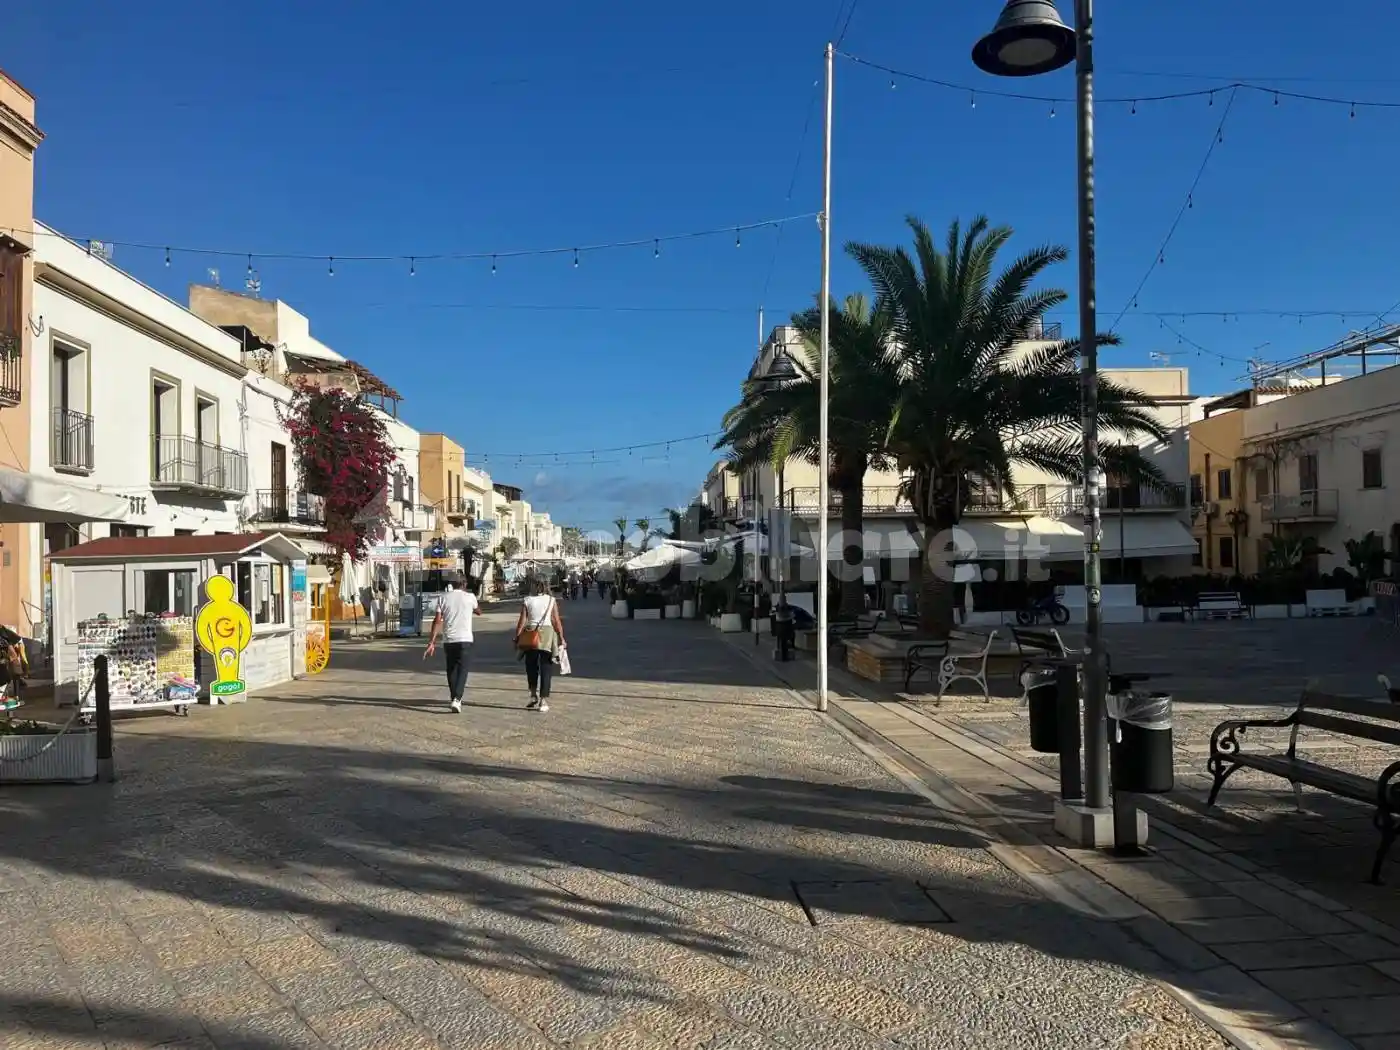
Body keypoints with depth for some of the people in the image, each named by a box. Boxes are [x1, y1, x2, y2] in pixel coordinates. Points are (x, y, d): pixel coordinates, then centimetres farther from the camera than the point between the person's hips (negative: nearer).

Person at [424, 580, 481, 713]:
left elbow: (437, 621, -1)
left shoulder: (444, 598, 4)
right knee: (462, 670, -3)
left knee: (451, 670, 16)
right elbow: (479, 612, 22)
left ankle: (455, 699, 23)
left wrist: (432, 642, 0)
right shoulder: (470, 597, 0)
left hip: (448, 640, 3)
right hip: (465, 639, -3)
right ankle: (457, 699, -20)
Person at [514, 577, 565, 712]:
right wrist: (561, 638, 3)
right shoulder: (551, 600, 1)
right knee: (545, 669, 3)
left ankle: (534, 696, 15)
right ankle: (543, 701, 0)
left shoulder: (527, 601, 0)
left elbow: (522, 621, -4)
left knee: (531, 667, 19)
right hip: (547, 634, 0)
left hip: (530, 636, 0)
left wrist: (517, 638, 2)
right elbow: (557, 621, -3)